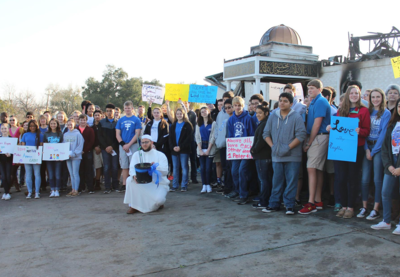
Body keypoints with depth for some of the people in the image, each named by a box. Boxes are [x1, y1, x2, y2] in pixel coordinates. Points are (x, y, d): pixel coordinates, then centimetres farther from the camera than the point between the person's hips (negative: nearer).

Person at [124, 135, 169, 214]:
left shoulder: (160, 155, 2)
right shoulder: (137, 154, 10)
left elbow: (165, 171, -9)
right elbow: (132, 168, -5)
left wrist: (155, 166, -29)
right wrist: (134, 176, -28)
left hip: (158, 184, -2)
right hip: (142, 183, 3)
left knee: (158, 199, -30)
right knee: (130, 180, -25)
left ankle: (158, 203, 11)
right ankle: (133, 206, -14)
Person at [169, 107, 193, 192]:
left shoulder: (188, 125, 2)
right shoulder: (173, 126, 16)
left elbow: (189, 138, -6)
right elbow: (170, 138, 11)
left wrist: (180, 147, -14)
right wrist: (173, 147, -7)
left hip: (184, 150, -4)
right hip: (174, 149, 4)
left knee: (184, 167, -3)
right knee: (175, 168, 7)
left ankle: (184, 186, 2)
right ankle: (175, 185, 12)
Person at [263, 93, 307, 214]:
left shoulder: (296, 117, -3)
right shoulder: (273, 116, 10)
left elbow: (301, 135, -9)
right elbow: (266, 133, 12)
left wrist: (288, 147, -14)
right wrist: (272, 146, -2)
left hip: (292, 157, -3)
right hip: (276, 156, 3)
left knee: (291, 181, 1)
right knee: (276, 181, 10)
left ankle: (289, 205, 10)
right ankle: (274, 204, 19)